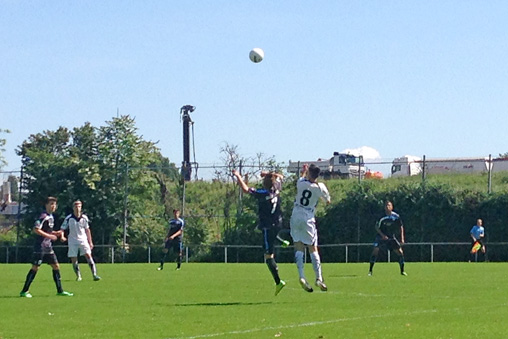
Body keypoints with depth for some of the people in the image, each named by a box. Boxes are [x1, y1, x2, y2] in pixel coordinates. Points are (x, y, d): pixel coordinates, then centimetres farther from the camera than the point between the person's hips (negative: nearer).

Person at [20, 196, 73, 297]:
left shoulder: (51, 217, 15)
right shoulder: (44, 216, -14)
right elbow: (36, 229, -22)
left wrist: (56, 233, 9)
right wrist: (49, 236, -22)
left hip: (48, 247, 9)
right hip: (40, 247, -9)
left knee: (56, 266, 7)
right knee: (35, 267, -7)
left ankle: (60, 291, 13)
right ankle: (24, 291, 0)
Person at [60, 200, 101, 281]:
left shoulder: (84, 218, 0)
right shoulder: (69, 218, -8)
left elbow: (87, 230, 11)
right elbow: (62, 229, -1)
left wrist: (90, 242, 12)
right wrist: (62, 236, -22)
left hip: (83, 240, 1)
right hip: (72, 241, -1)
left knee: (88, 255, -14)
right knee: (73, 260, -2)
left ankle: (94, 274, -16)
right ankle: (78, 276, 16)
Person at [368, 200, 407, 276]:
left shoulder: (396, 216, -8)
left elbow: (400, 227, 3)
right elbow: (377, 227, -6)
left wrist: (402, 238, -3)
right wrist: (382, 235, -20)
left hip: (391, 237, 2)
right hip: (381, 236, -2)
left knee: (400, 252, -5)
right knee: (375, 250, -19)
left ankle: (402, 271, 11)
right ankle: (370, 271, -11)